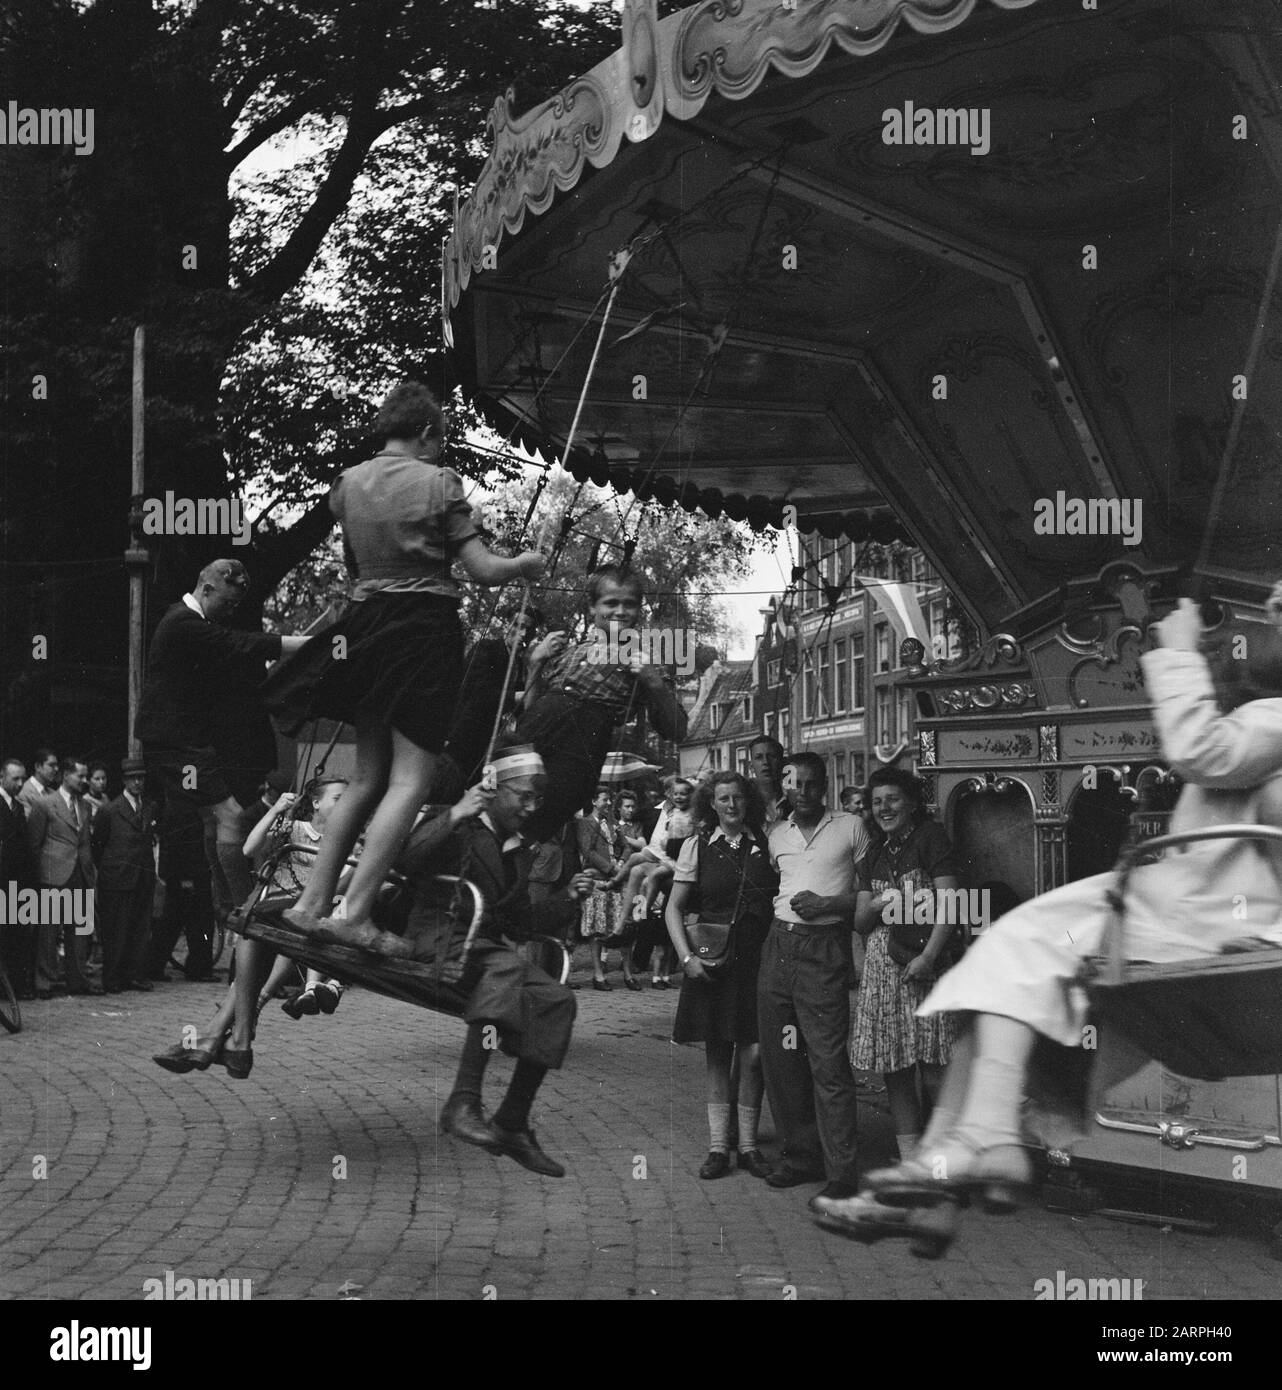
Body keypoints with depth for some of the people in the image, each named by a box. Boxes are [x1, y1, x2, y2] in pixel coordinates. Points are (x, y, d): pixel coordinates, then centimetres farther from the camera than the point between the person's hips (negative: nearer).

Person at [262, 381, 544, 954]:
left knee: (368, 776, 16)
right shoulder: (438, 482, -5)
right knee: (410, 779, -5)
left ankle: (312, 901, 13)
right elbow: (483, 570, -6)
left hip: (365, 624, 6)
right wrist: (525, 564, 13)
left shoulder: (348, 483, 8)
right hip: (426, 625, -6)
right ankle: (354, 912, -14)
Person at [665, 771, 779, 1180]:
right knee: (716, 1054, 6)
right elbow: (674, 908, 3)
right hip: (712, 960, 0)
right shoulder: (697, 846, 1)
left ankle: (748, 1144, 10)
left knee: (753, 1054, -3)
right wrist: (687, 957, -8)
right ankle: (718, 1145, 12)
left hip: (758, 959, 0)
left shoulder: (765, 844, 3)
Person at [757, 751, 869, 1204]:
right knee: (779, 1059, 7)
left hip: (823, 950, -6)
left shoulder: (850, 828, 1)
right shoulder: (778, 835, 15)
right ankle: (798, 1156, 19)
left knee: (828, 1062, -10)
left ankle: (842, 1172, -7)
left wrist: (828, 903, -12)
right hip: (778, 943, 6)